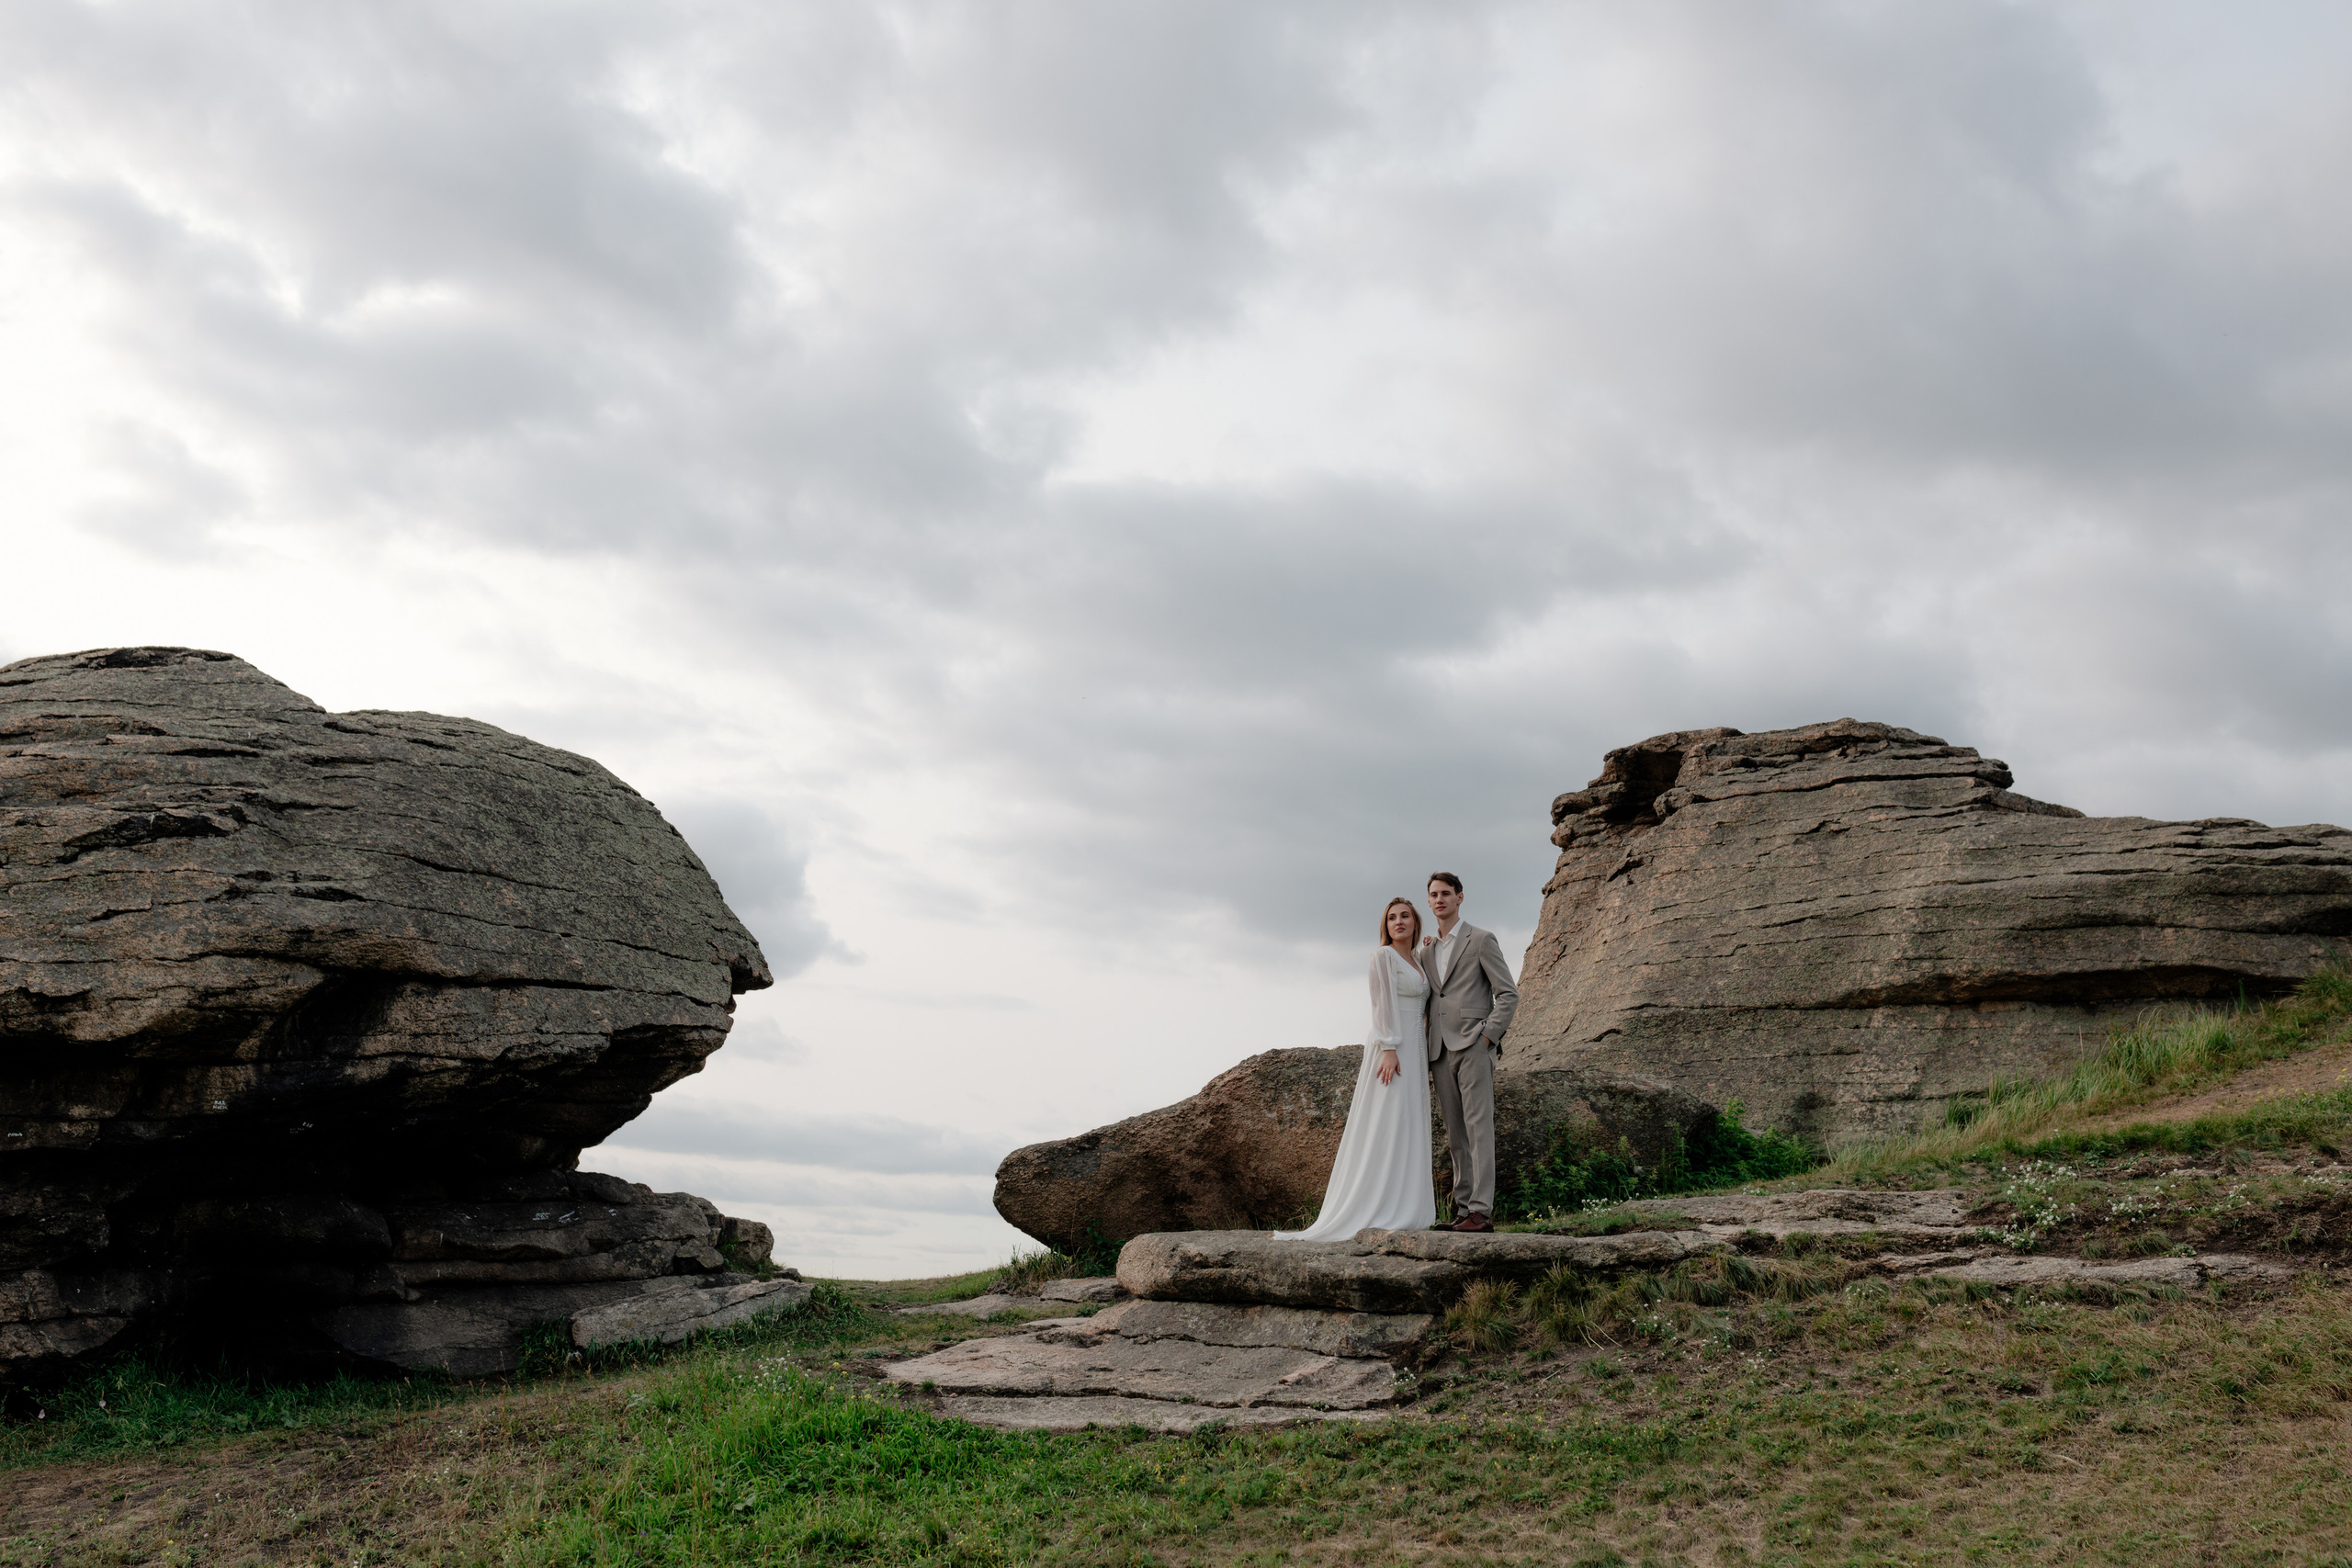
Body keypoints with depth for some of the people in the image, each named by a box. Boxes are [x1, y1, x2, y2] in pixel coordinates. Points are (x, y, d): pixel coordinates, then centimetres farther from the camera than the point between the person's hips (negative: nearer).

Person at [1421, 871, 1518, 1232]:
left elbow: (1508, 995, -3)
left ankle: (1482, 1210, -16)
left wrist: (1487, 1037, -10)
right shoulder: (1427, 949, 20)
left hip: (1473, 1046, -6)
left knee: (1478, 1128, -12)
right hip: (1440, 1052, 6)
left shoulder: (1481, 940, 1)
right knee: (1455, 1136, 6)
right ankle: (1464, 1209, 8)